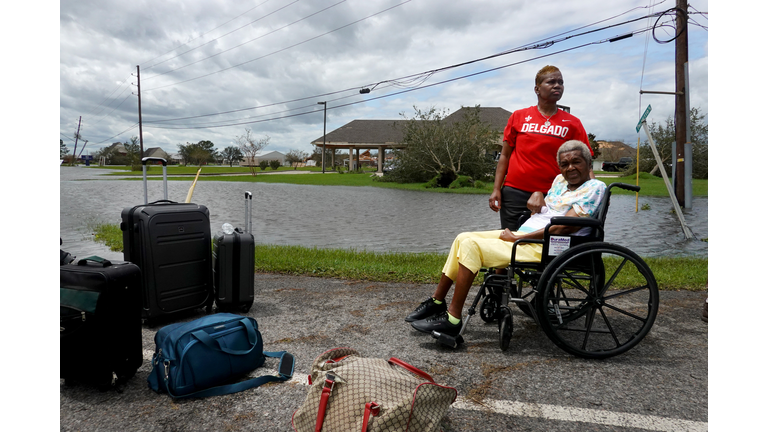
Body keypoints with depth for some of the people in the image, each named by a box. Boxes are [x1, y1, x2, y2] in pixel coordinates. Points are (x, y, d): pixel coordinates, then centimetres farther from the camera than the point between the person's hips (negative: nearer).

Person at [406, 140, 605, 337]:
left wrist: (517, 238, -15)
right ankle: (437, 301, 9)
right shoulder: (560, 180, 19)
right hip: (521, 235, 9)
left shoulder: (594, 187, -6)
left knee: (471, 245, -23)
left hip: (543, 248, -9)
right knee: (463, 238, 1)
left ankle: (452, 319, -19)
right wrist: (537, 194, 4)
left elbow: (563, 228, -17)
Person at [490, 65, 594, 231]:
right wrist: (496, 189, 2)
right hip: (514, 193, 1)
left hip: (550, 197, 0)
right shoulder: (518, 116, 8)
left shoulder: (572, 123, 7)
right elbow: (505, 155, 8)